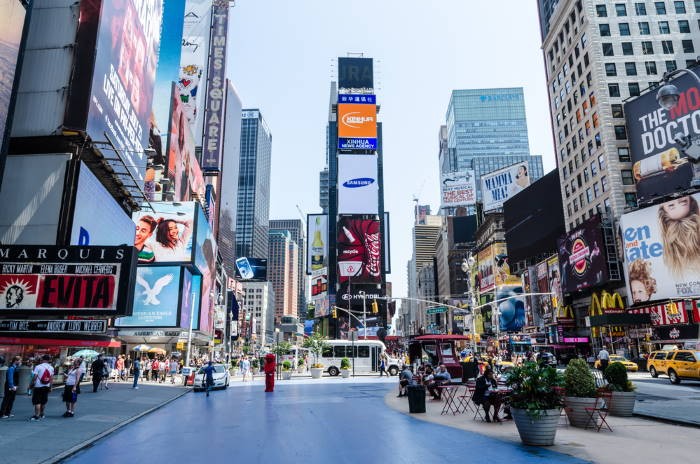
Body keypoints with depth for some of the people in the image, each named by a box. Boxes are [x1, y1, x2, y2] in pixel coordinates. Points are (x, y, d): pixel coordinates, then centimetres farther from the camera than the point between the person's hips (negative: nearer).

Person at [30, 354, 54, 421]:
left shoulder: (38, 367, -11)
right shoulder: (51, 368, 4)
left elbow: (34, 377, -13)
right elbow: (51, 378, 8)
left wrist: (31, 384, -1)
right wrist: (50, 387, 14)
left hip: (38, 386, -5)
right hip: (46, 387, 5)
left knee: (37, 402, -1)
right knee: (43, 401, 16)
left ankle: (37, 416, -2)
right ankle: (41, 414, 29)